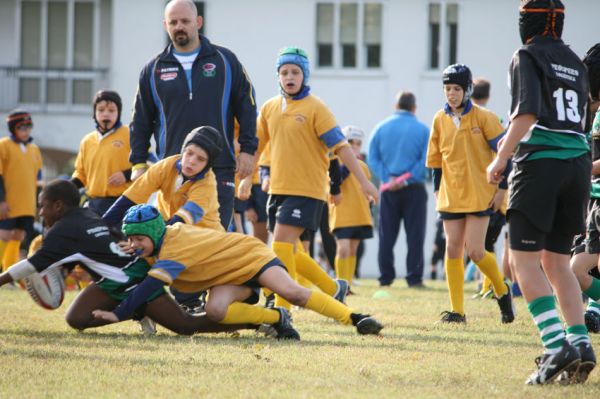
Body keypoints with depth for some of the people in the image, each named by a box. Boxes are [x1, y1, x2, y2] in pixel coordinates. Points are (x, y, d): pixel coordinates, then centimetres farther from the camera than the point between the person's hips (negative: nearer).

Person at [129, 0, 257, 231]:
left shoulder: (225, 61, 6)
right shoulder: (153, 70, 11)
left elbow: (246, 107, 7)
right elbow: (141, 121, 15)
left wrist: (247, 150, 0)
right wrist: (138, 163, 7)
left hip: (219, 168, -2)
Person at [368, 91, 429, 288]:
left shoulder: (381, 128, 5)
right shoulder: (423, 130, -2)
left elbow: (372, 159, 0)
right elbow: (426, 161, -10)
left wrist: (388, 178, -7)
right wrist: (408, 179, -11)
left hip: (388, 190, 2)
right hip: (414, 189, -2)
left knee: (387, 235, 8)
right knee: (415, 235, 2)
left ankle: (386, 277, 7)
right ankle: (414, 277, -1)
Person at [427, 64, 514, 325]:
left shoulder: (483, 117, -5)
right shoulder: (440, 120, 7)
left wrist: (502, 188, -8)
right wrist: (437, 190, 12)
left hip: (480, 194, -4)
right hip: (451, 196, 4)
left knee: (475, 252, -11)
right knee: (453, 250, 0)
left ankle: (501, 291, 15)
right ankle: (457, 310, 5)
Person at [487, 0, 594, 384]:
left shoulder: (528, 57, -3)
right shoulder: (575, 63, 17)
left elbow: (527, 112, -16)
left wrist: (502, 158, -11)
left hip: (540, 162, -7)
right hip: (578, 162, 7)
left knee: (525, 259, -5)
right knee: (556, 260, 14)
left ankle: (556, 345, -20)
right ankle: (580, 343, 0)